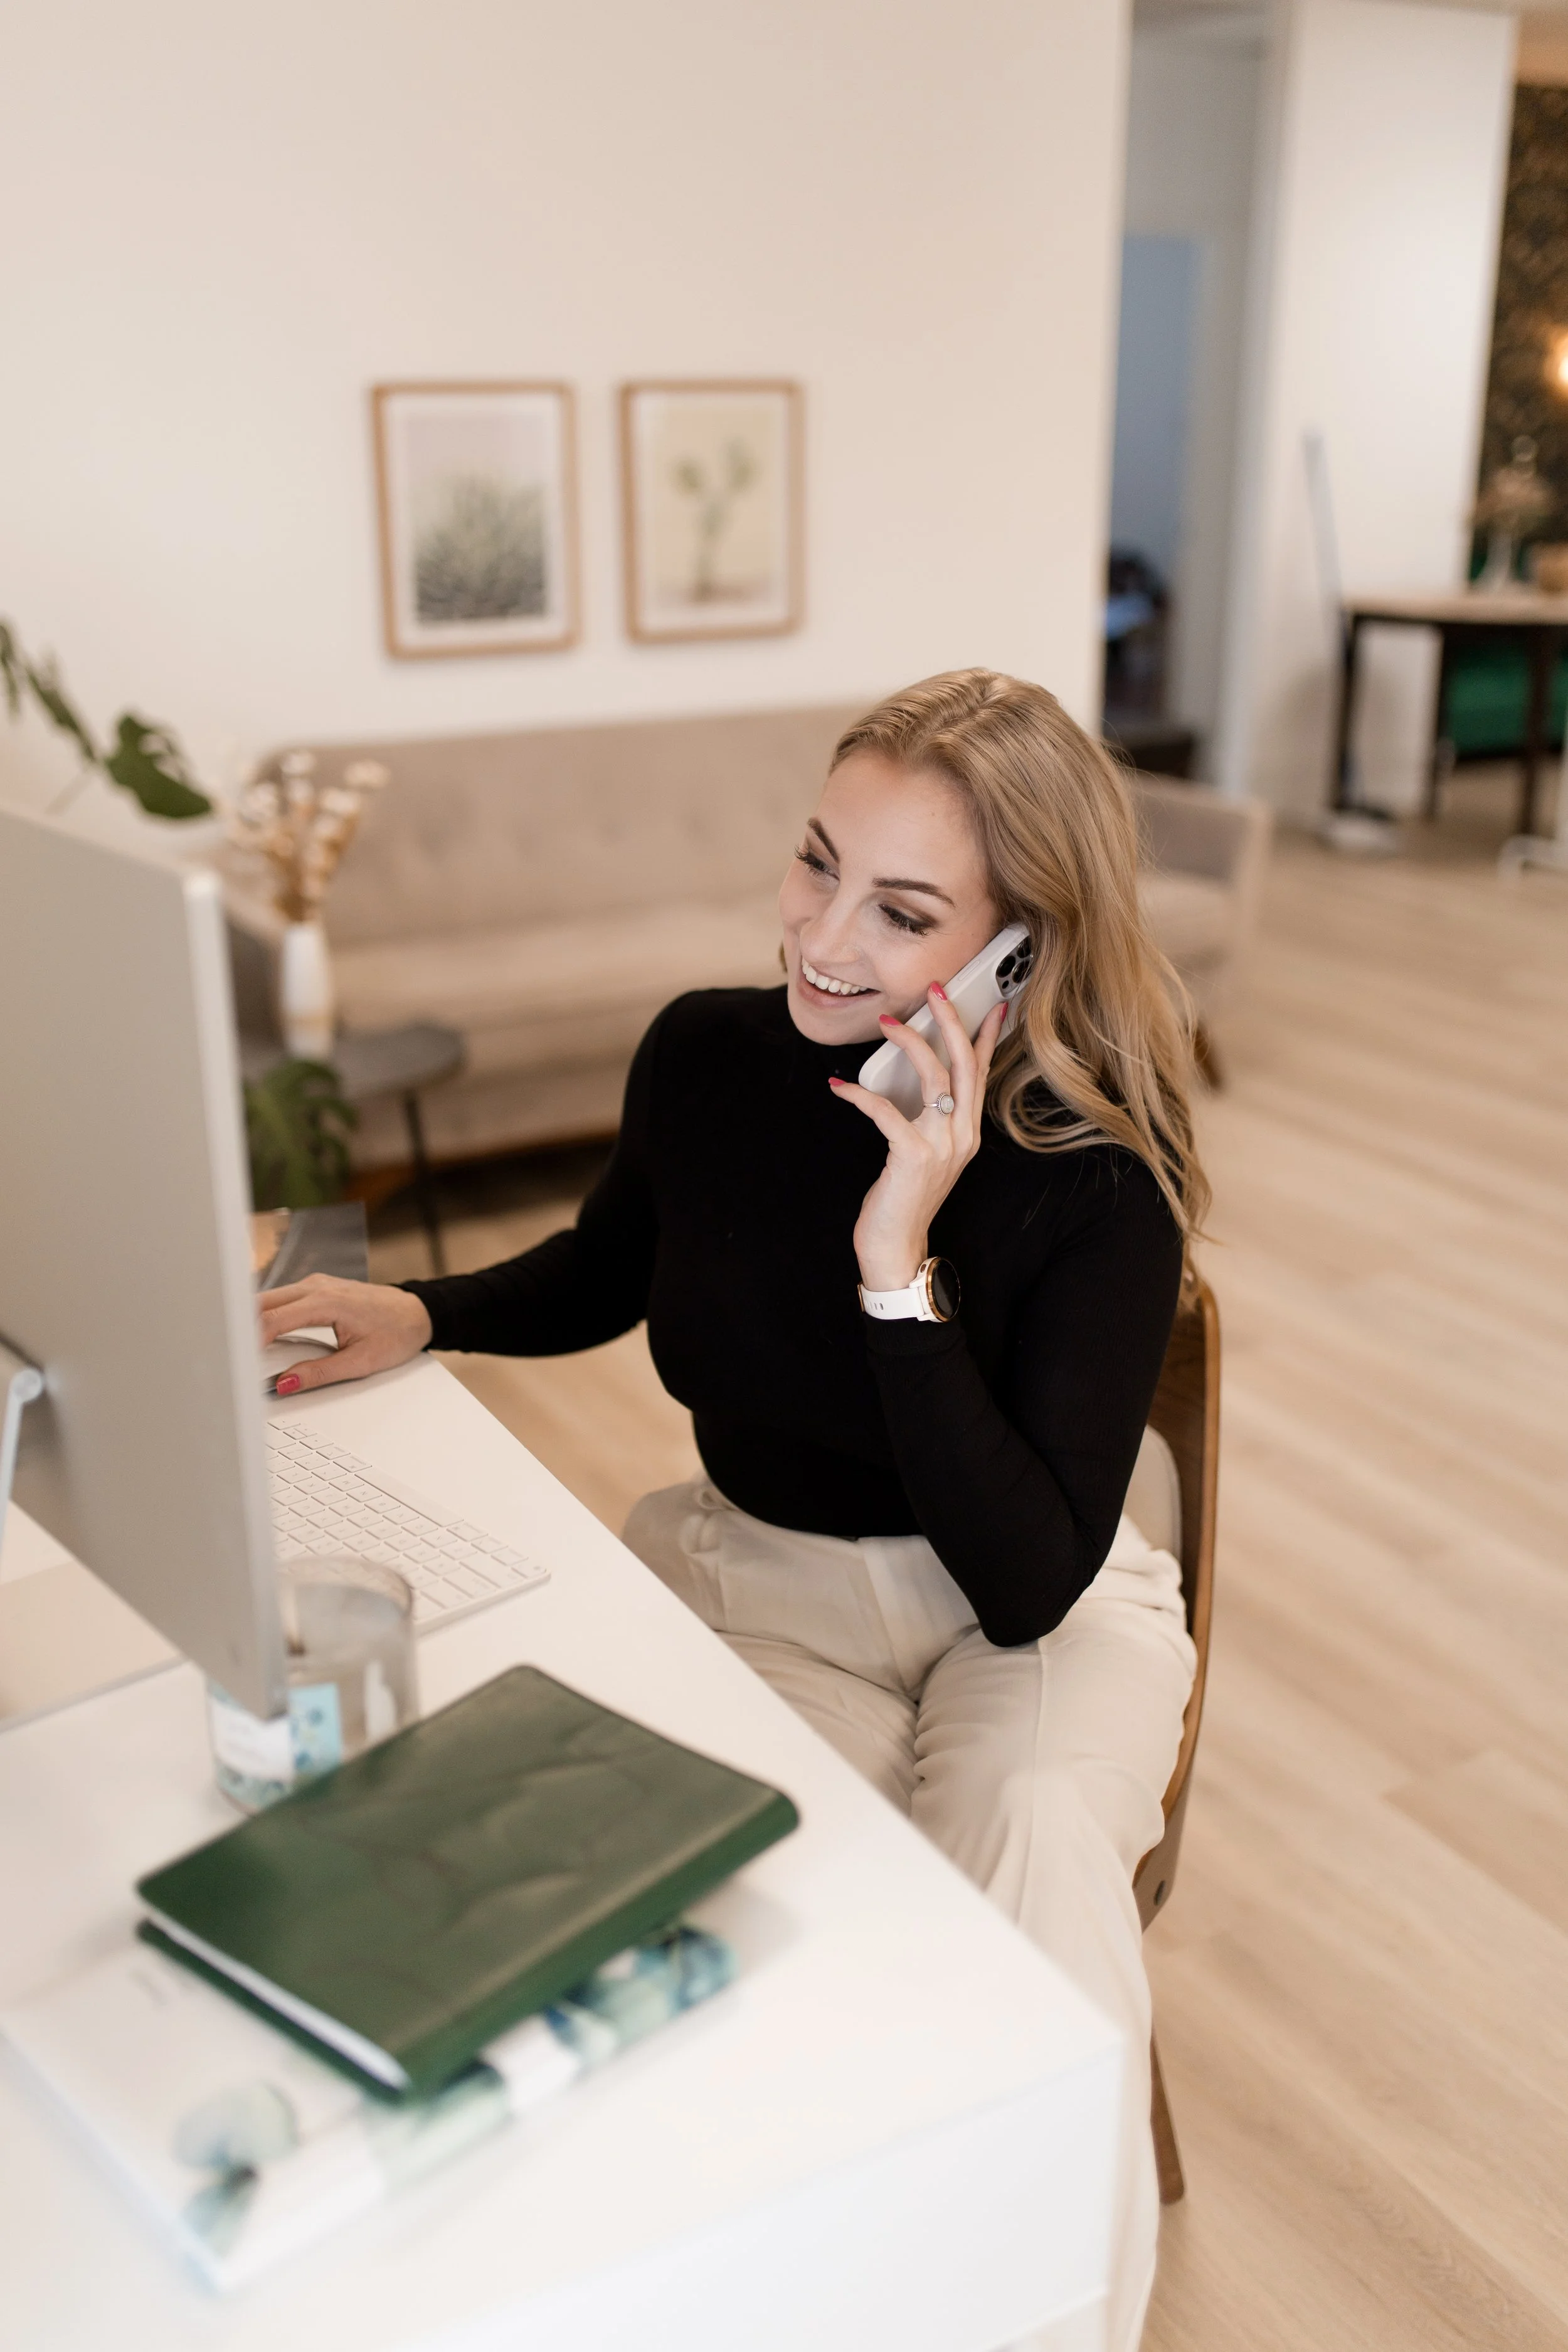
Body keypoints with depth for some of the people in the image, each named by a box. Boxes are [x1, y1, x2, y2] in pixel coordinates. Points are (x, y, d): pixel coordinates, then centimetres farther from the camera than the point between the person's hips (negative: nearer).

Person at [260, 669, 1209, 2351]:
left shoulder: (1097, 1180, -20)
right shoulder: (705, 1057, -9)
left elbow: (1026, 1587, -25)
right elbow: (605, 1273, 15)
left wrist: (900, 1263, -32)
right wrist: (423, 1314, -3)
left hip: (1031, 1606, -2)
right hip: (755, 1577, 2)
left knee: (1040, 1838, -32)